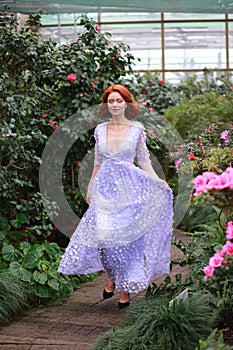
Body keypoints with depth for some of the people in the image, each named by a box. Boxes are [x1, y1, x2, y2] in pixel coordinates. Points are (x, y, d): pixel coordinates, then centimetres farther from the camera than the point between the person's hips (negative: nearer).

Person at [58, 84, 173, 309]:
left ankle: (125, 290, 6)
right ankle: (111, 279, 19)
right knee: (102, 235, -3)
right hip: (104, 187, 3)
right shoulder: (100, 130, 9)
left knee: (125, 236, -3)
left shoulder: (137, 129, 2)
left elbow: (144, 161, 3)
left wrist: (158, 182, -10)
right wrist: (90, 188, 17)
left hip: (128, 188, -3)